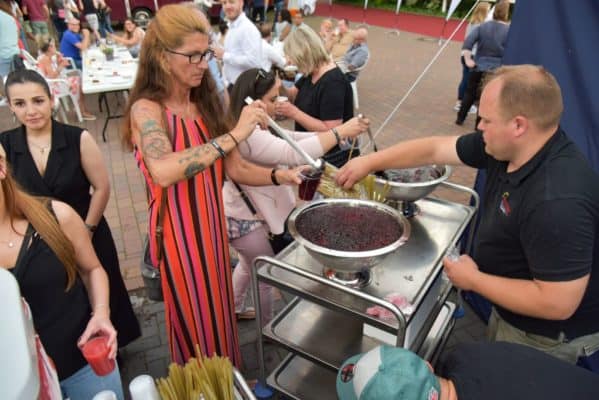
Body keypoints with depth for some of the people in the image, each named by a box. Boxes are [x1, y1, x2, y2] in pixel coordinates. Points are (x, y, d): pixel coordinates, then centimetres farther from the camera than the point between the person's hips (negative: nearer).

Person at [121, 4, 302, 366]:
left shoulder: (206, 104, 3)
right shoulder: (147, 109, -17)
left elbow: (236, 168, 0)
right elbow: (163, 171, -38)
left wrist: (278, 175, -16)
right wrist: (234, 135, -36)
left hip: (213, 227, 6)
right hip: (178, 235, -6)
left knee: (221, 312, 22)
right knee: (196, 322, 12)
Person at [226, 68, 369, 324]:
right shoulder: (246, 136, -31)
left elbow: (289, 138, 4)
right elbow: (292, 153, -40)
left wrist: (336, 136, -9)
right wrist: (340, 132, -35)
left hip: (246, 213, 10)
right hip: (243, 219, -10)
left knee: (249, 265, 30)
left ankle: (233, 310, 51)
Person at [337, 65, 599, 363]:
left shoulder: (559, 201, -39)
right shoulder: (508, 146, -13)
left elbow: (558, 303, -34)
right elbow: (434, 149, -4)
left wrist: (473, 280, -23)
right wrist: (368, 162, -1)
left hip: (546, 333, -7)